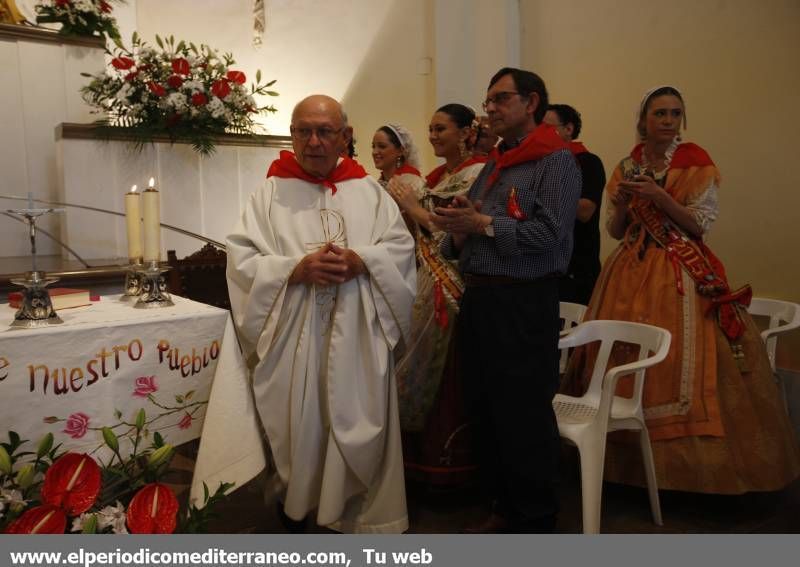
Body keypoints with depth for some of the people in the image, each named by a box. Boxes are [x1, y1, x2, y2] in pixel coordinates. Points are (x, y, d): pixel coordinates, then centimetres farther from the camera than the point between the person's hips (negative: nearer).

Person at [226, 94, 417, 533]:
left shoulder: (369, 191, 8)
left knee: (358, 424, 7)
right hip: (294, 337, -1)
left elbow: (401, 247, 3)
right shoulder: (270, 193, 2)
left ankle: (358, 512, 25)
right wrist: (296, 269, -19)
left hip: (357, 336, 2)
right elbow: (241, 259, -4)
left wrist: (361, 260, -16)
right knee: (298, 426, 8)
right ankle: (293, 501, 32)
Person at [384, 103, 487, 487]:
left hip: (457, 290, -8)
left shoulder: (477, 174, -10)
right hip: (429, 287, 8)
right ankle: (425, 454, 29)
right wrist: (402, 203, 2)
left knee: (449, 377, 1)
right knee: (425, 370, 13)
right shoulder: (435, 177, 14)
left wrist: (414, 207, -14)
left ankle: (449, 464, 17)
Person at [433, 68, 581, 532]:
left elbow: (549, 234, -19)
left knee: (525, 417, 1)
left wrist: (483, 223, -14)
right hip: (479, 299, 8)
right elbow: (461, 242, 20)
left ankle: (536, 520, 19)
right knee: (486, 410, 13)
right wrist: (457, 235, -3)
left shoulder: (557, 161, -5)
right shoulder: (492, 166, 19)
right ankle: (504, 506, 30)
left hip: (524, 305, -8)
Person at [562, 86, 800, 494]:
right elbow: (615, 230, 11)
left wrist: (659, 196, -17)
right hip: (631, 272, 4)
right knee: (622, 358, 3)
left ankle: (681, 458, 8)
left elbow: (701, 224, -7)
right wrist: (622, 202, -8)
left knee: (677, 364, -8)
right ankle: (628, 454, 18)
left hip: (681, 274, -3)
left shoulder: (696, 163, -1)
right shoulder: (627, 167, 10)